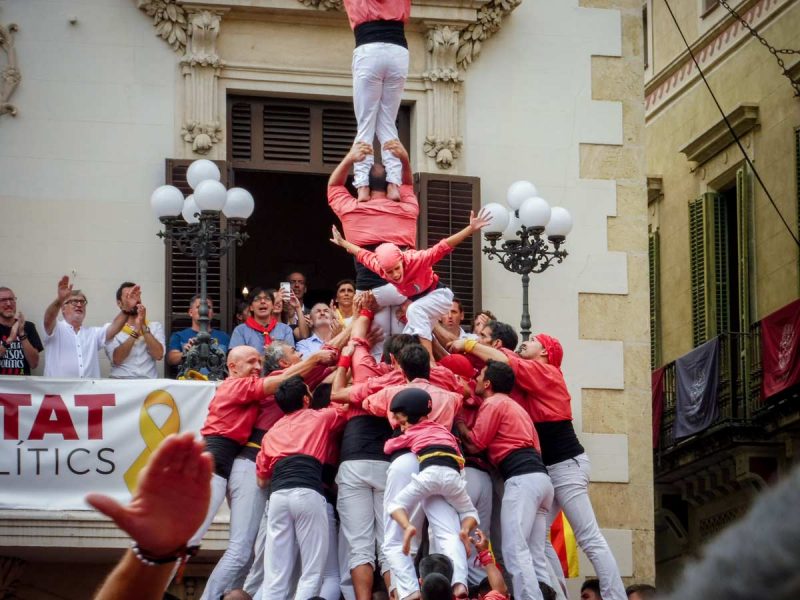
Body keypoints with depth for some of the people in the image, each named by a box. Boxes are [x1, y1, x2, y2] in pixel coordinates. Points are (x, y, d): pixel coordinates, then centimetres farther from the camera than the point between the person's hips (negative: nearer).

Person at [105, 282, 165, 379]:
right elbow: (116, 359, -8)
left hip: (148, 381, 1)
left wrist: (143, 327, -9)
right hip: (120, 382, -1)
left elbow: (158, 355, -4)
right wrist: (136, 330, -13)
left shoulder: (156, 327, 11)